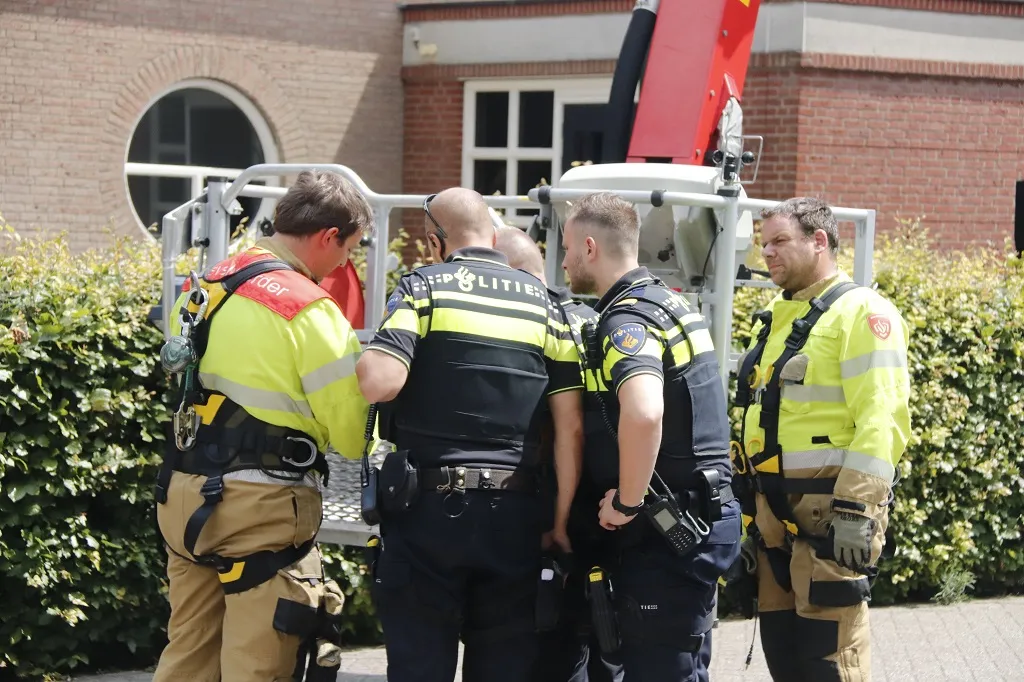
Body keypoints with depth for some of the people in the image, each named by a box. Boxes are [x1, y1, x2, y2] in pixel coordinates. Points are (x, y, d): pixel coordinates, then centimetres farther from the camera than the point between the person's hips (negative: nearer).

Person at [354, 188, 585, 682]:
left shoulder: (424, 287, -2)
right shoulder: (543, 302, 8)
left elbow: (380, 381, -17)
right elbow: (570, 424, 3)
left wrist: (352, 364, 5)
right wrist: (563, 516, 8)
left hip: (429, 506, -3)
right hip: (515, 512, 3)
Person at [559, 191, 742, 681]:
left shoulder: (626, 319, -17)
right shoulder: (669, 303, 14)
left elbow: (643, 413, -37)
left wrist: (627, 500, -23)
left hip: (666, 533, -10)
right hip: (695, 521, 10)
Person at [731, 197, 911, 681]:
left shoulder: (860, 312, -8)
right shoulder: (775, 317, 18)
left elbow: (879, 419, -17)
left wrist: (857, 510, -24)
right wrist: (751, 507, 20)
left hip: (828, 508, -9)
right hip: (773, 509, 9)